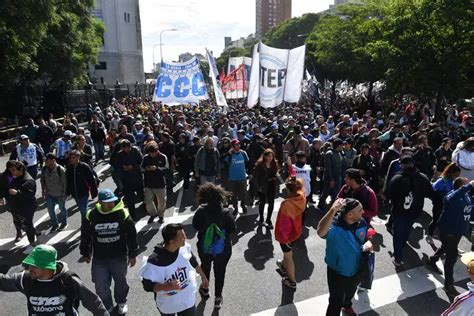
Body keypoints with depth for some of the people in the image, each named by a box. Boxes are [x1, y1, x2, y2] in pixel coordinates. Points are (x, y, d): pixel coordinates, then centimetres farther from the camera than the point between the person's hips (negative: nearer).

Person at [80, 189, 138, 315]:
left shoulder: (122, 213, -13)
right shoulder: (91, 215, -9)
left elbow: (131, 235, -5)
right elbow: (85, 236, 6)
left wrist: (132, 254, -2)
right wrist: (85, 253, 12)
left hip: (119, 256, -1)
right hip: (99, 258, 1)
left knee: (120, 281, 16)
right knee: (100, 285, 6)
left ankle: (121, 302, 44)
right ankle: (106, 306, 34)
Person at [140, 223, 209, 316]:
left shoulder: (185, 247, -18)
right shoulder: (155, 261, -33)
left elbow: (193, 262, 2)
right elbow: (147, 285, -25)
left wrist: (203, 276, 13)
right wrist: (167, 286, -39)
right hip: (167, 304, -3)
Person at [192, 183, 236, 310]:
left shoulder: (200, 212, -22)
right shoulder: (226, 213, -25)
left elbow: (195, 226, -5)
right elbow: (233, 229, -12)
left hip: (204, 249, 2)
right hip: (223, 250, -2)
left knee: (205, 267, 30)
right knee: (220, 272, 19)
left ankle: (205, 290, 52)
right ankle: (218, 299, 33)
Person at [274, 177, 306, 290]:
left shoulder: (286, 204, -38)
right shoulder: (301, 196, -19)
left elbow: (283, 224, -27)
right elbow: (300, 183, 6)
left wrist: (284, 236, -13)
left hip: (287, 234, -7)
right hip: (296, 231, 7)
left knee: (288, 256, 15)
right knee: (287, 252, 34)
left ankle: (292, 281, 33)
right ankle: (284, 265, 61)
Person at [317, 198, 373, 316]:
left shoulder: (362, 223, -16)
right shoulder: (335, 226, -37)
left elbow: (367, 237, 5)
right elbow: (321, 232, -61)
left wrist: (368, 243, -19)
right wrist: (333, 210, -68)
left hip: (355, 270, 7)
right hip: (337, 273, -6)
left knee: (350, 293, 36)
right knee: (336, 302, 14)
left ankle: (347, 306, 68)